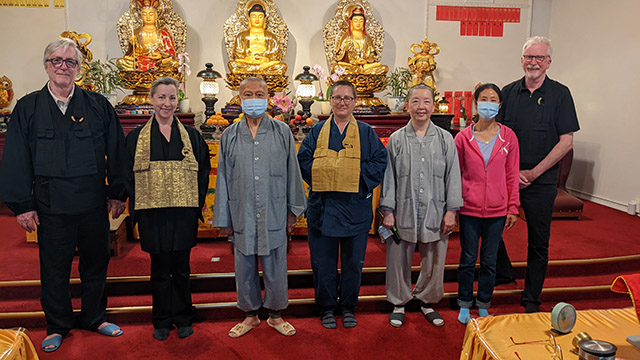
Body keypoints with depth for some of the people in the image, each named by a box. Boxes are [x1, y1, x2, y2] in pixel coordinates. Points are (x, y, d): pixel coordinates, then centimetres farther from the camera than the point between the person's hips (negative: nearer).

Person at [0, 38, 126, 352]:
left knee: (96, 263, 13)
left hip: (94, 205, 1)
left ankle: (94, 317, 33)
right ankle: (57, 326, 31)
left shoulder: (98, 106, 3)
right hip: (51, 206, 0)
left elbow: (116, 153, 4)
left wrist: (117, 194, 2)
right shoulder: (28, 108, 3)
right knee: (54, 269, 11)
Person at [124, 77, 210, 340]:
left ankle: (183, 318, 24)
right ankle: (162, 321, 24)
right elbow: (129, 176, 5)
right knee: (160, 269, 8)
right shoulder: (137, 137, 6)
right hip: (152, 214, 0)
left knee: (181, 268, 8)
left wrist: (198, 204, -2)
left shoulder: (191, 136, 7)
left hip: (183, 213, 0)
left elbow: (203, 172, 7)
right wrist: (135, 210, -3)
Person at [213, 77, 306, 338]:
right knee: (245, 268, 12)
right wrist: (223, 218, 5)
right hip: (242, 215, 1)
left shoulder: (282, 132, 2)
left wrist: (293, 211, 3)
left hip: (274, 215, -1)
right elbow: (223, 178, 6)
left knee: (275, 267, 8)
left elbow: (292, 172, 4)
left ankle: (275, 314, 28)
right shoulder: (229, 135, 5)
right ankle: (250, 315, 31)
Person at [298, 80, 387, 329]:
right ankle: (327, 308, 23)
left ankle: (348, 308, 26)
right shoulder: (317, 131, 8)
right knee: (323, 261, 7)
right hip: (323, 207, 1)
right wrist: (320, 180, -10)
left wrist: (360, 180, -11)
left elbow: (380, 161, 0)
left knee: (353, 262, 9)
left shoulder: (366, 133, 7)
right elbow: (303, 160, 3)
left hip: (355, 208, 0)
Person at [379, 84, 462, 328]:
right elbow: (389, 177, 2)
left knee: (433, 262, 12)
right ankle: (399, 303, 29)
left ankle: (427, 302, 34)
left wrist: (451, 211, -2)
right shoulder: (396, 140, 2)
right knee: (399, 260, 9)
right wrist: (388, 211, -2)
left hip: (435, 214, 1)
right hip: (403, 213, -1)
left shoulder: (445, 139, 4)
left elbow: (453, 177, 3)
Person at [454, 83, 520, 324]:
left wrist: (513, 208, 3)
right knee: (468, 259, 9)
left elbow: (512, 175, 4)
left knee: (489, 261, 12)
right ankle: (464, 305, 26)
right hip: (469, 209, -1)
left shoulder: (508, 137, 1)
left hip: (497, 211, 1)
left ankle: (484, 306, 29)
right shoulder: (463, 137, -2)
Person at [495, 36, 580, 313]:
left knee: (538, 242, 6)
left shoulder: (560, 94, -1)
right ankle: (503, 272, 32)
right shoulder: (508, 92, 5)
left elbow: (566, 141, -5)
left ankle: (532, 299, 22)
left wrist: (533, 172, -11)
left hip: (541, 181, -2)